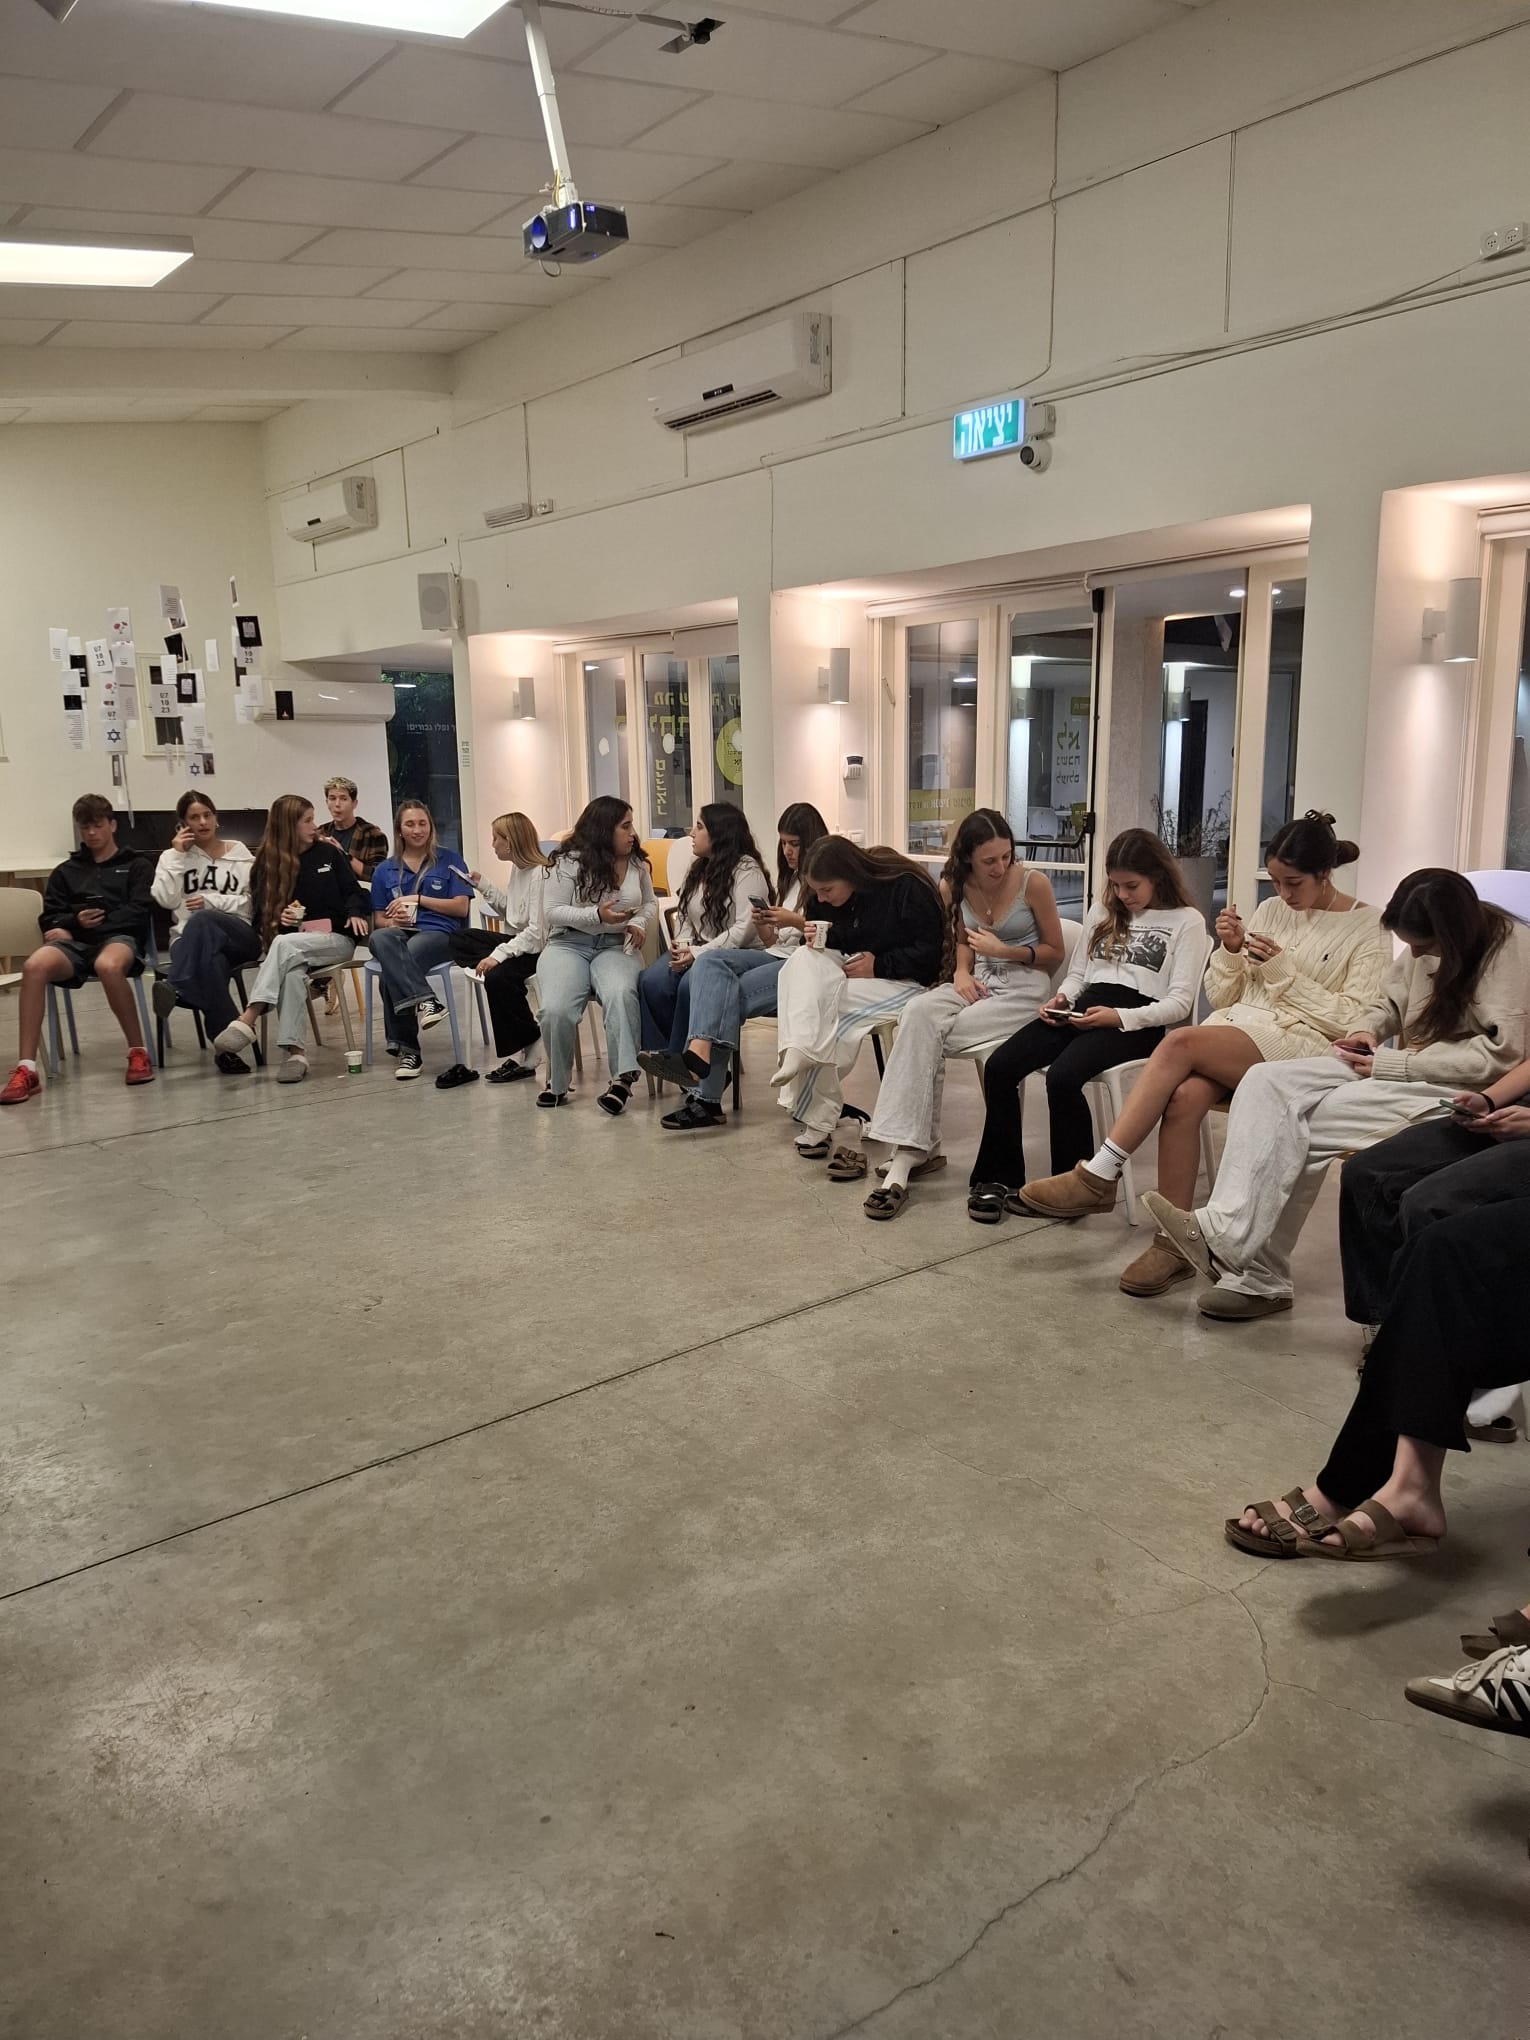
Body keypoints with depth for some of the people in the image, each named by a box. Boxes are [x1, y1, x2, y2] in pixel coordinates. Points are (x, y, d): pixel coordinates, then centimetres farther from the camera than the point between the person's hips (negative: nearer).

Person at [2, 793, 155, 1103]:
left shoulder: (137, 866, 18)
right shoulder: (65, 872, 27)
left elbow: (138, 912, 2)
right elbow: (49, 919, 17)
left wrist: (97, 922, -10)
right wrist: (75, 921, -5)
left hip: (120, 937, -3)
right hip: (75, 942, 3)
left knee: (108, 966, -42)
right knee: (34, 966, -32)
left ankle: (138, 1052, -26)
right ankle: (26, 1069, -35)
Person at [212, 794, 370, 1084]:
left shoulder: (329, 854, 9)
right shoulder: (267, 862, 10)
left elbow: (353, 892, 10)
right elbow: (259, 914, 11)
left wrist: (355, 913, -12)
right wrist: (277, 919, -11)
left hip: (336, 939, -1)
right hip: (291, 944, 1)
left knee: (285, 944, -34)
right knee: (293, 970, -36)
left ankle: (247, 1021, -43)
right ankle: (294, 1052, -41)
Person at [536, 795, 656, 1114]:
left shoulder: (637, 863, 10)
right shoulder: (570, 862, -3)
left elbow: (650, 903, 25)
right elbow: (551, 912, -5)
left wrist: (640, 923, 2)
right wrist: (597, 915, -18)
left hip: (616, 945, 2)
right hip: (568, 944, -2)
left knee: (621, 994, -36)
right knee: (557, 1009, -30)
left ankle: (623, 1078, -39)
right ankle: (557, 1082, -4)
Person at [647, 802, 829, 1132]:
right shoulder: (790, 878, 25)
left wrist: (797, 921, -13)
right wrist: (765, 929, 0)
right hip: (777, 955, 7)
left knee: (730, 993, -27)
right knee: (710, 961, -22)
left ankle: (705, 1098, -34)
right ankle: (700, 1054, -40)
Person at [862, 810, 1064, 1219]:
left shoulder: (1033, 883, -9)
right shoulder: (954, 886, 3)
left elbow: (1055, 953, 1)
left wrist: (1004, 951, -14)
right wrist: (961, 971, -1)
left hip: (1025, 984, -4)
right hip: (978, 980, 4)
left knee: (926, 1029, -27)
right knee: (918, 1012, -30)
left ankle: (911, 1151, -19)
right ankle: (909, 1152, -34)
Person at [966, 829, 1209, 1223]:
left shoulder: (1186, 921, 4)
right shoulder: (1102, 912, 23)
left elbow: (1180, 1002, -4)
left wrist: (1118, 1017, -18)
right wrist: (1061, 998, 3)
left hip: (1138, 1021, -6)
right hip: (1084, 1010, 6)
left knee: (1062, 1076, -33)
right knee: (999, 1067, -18)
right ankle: (999, 1178, -8)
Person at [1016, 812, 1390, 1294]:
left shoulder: (1367, 929, 4)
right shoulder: (1270, 911, 18)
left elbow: (1351, 1020, -6)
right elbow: (1220, 998, 17)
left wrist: (1283, 969, -10)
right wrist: (1230, 951, -2)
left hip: (1303, 1046, -5)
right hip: (1237, 1028, 5)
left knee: (1180, 1043, -32)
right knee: (1183, 1098, -31)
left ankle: (1101, 1174, -28)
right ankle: (1174, 1242, -26)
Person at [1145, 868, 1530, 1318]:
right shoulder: (1426, 946, 6)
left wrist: (1390, 1064, -19)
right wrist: (1369, 1029, -2)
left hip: (1461, 1090, -8)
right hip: (1410, 1065, 8)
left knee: (1308, 1126, -25)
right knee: (1267, 1083, -14)